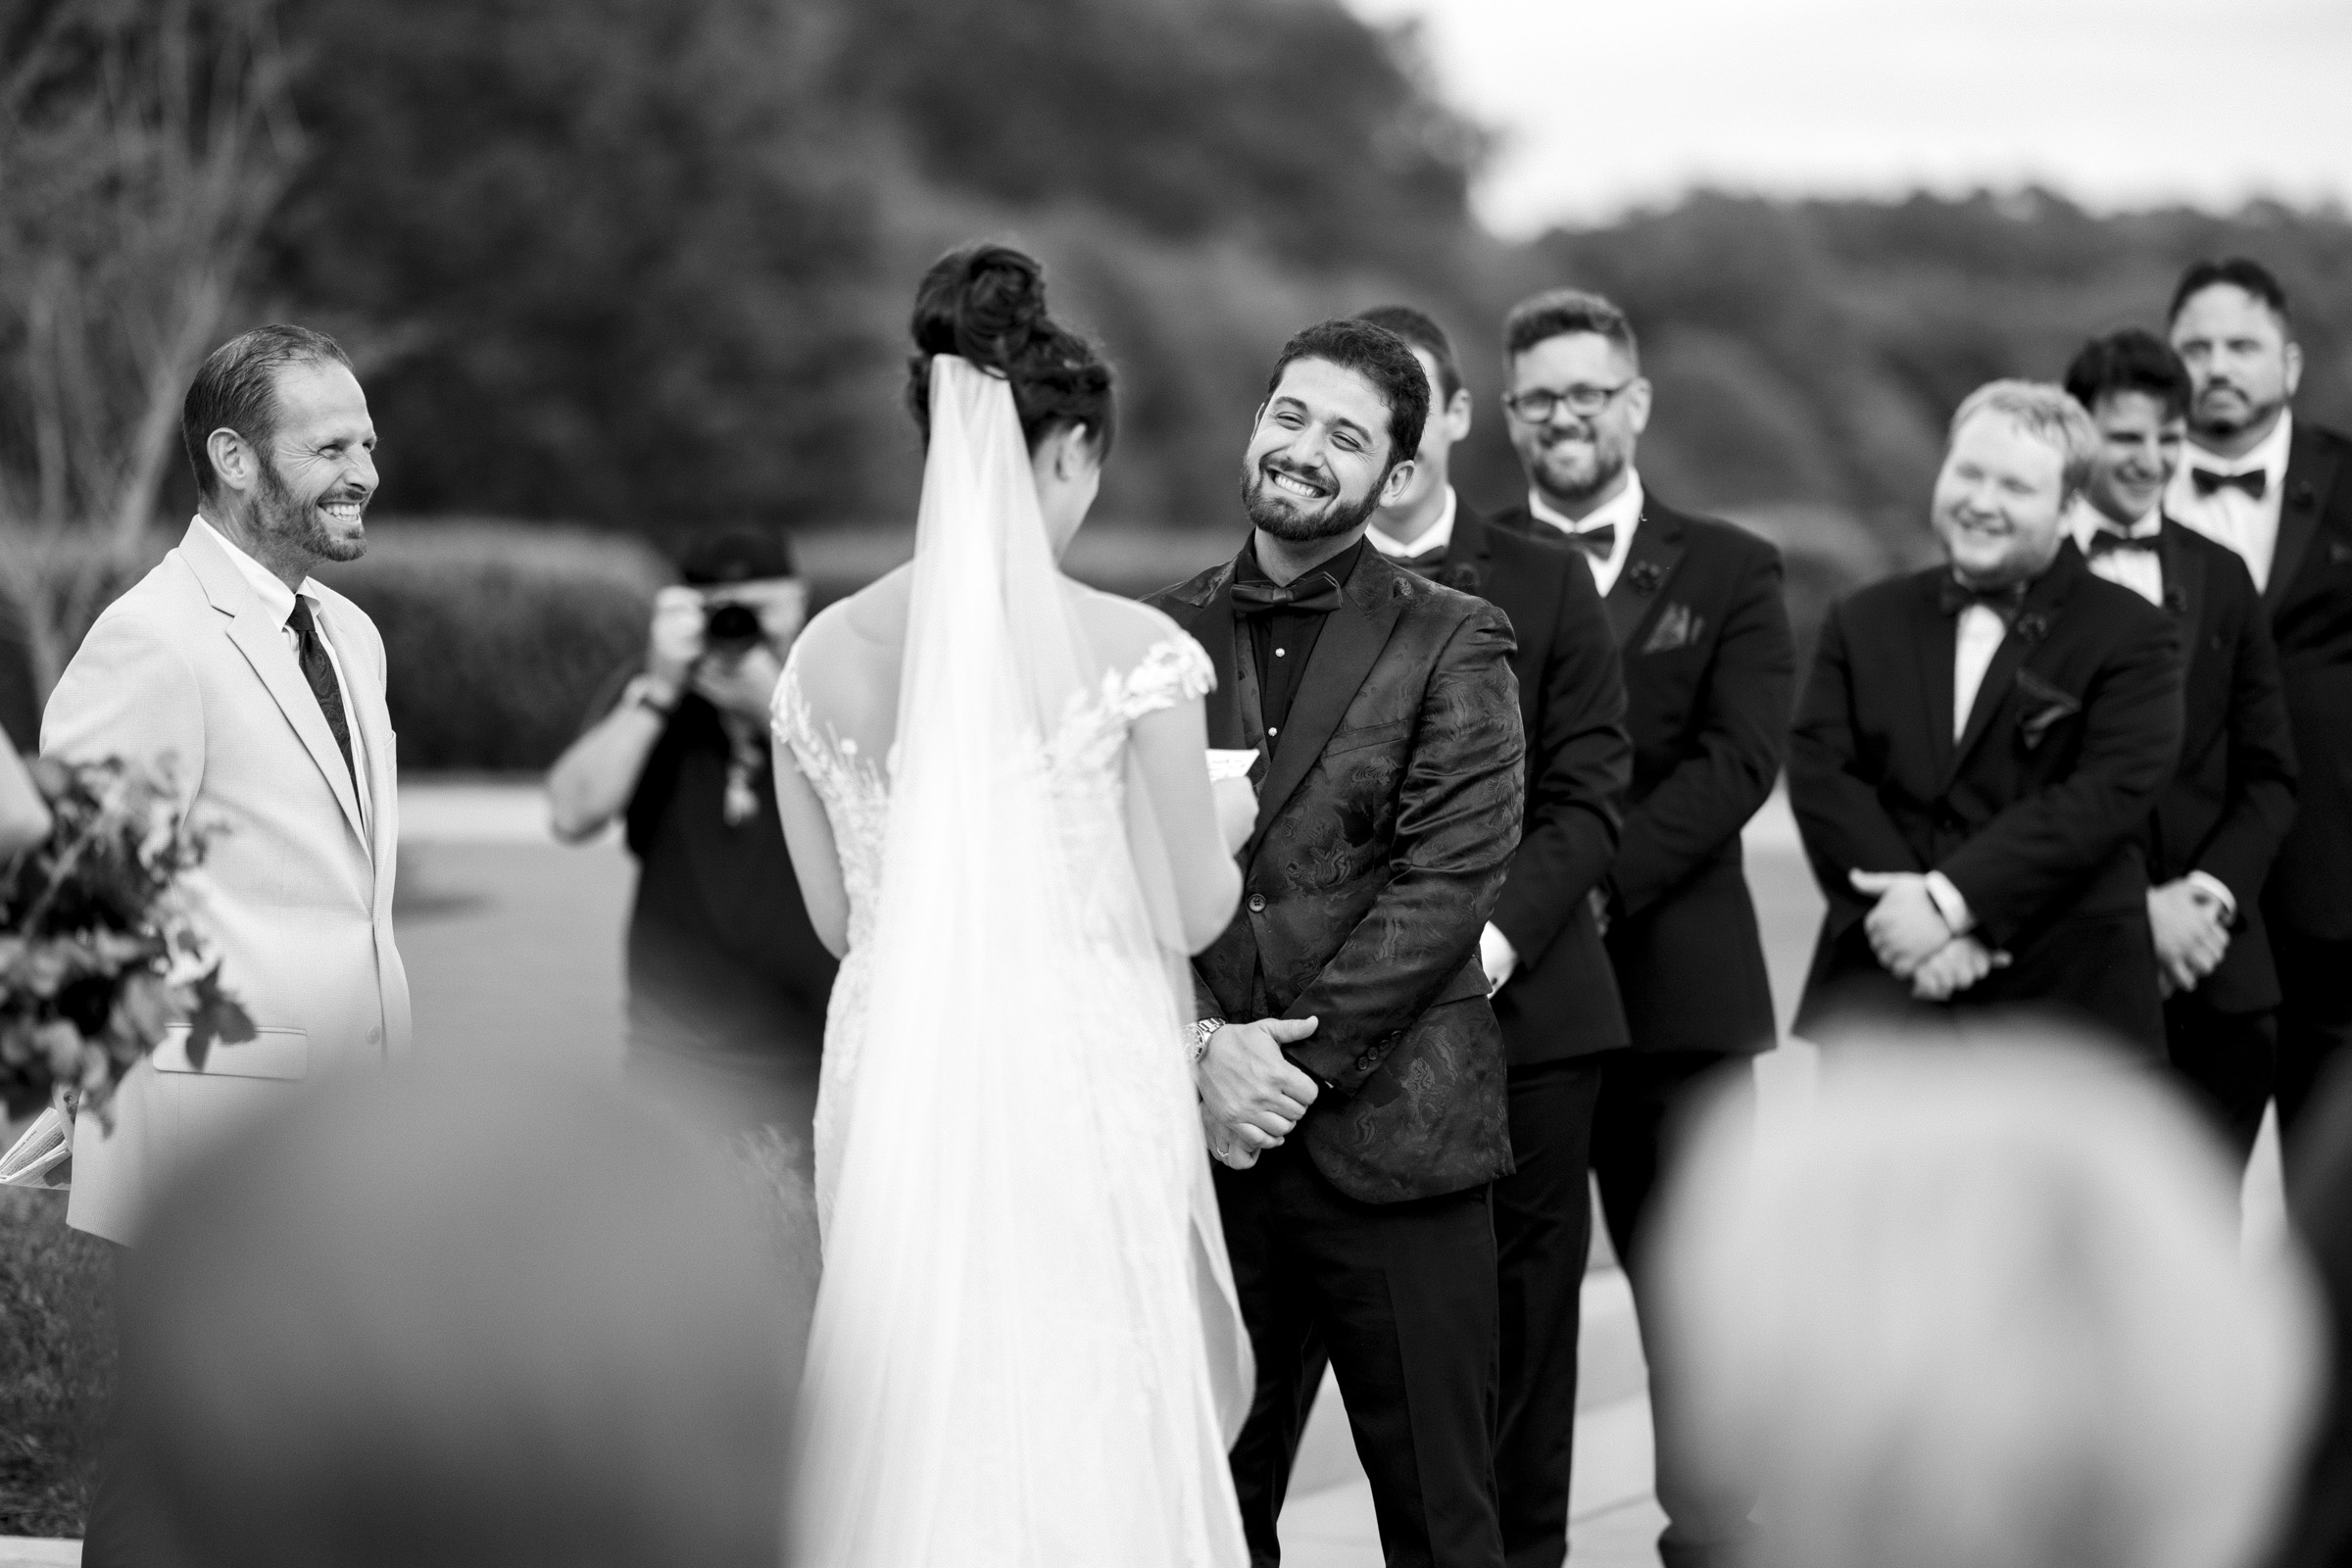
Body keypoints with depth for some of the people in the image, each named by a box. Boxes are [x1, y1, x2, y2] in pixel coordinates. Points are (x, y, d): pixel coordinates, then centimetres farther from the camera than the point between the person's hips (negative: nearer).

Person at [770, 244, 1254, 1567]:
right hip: (1079, 1096, -4)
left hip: (896, 1098, 4)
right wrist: (1225, 825, 16)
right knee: (1090, 1445, 4)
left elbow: (838, 915, 9)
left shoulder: (826, 655, 2)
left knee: (914, 1440, 11)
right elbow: (1188, 914, -4)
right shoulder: (1133, 653, -10)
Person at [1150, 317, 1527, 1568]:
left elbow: (1452, 879, -8)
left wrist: (1298, 1059, -13)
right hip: (1201, 1132, 3)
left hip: (1389, 1132, -3)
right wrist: (1204, 1046, -11)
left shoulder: (1452, 645, 1)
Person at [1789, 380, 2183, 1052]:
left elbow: (2109, 794, -12)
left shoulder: (2129, 636, 1)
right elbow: (1821, 775, 1)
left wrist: (1949, 898, -19)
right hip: (1881, 991, 3)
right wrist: (1913, 918, -15)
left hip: (2061, 996, -3)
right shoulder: (1864, 620, 13)